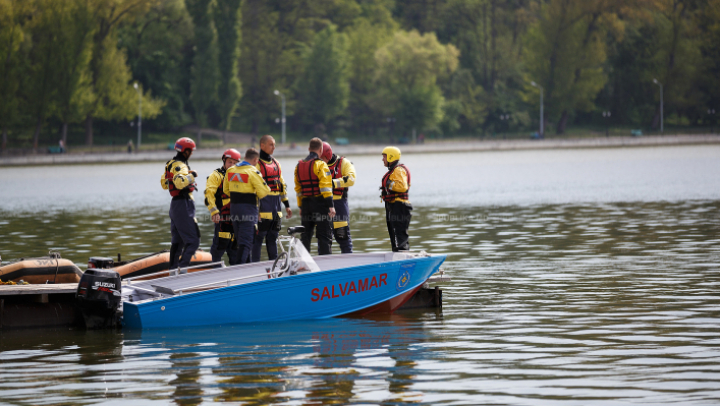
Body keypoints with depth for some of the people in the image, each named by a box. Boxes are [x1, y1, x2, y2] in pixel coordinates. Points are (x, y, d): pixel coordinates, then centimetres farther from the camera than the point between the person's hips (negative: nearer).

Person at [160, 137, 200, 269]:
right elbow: (179, 182, -34)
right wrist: (191, 175, -19)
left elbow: (164, 183, 27)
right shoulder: (180, 166, -16)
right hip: (183, 205, -10)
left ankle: (173, 268, 19)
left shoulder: (171, 164, 15)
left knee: (177, 240, 16)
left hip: (175, 204, 10)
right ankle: (183, 267, -17)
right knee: (193, 240, -10)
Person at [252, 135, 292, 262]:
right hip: (263, 203, -8)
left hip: (276, 204, 8)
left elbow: (282, 185, 23)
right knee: (259, 236, -7)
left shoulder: (276, 163, 17)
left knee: (273, 237, 12)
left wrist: (287, 205, 20)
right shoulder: (256, 163, -8)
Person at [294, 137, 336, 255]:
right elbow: (325, 188, -16)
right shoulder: (321, 165, -10)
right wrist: (331, 206, -17)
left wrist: (301, 206, 20)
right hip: (320, 204, -6)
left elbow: (298, 189, 15)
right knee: (324, 236, -5)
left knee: (306, 235, 13)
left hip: (306, 203, 6)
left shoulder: (299, 166, 12)